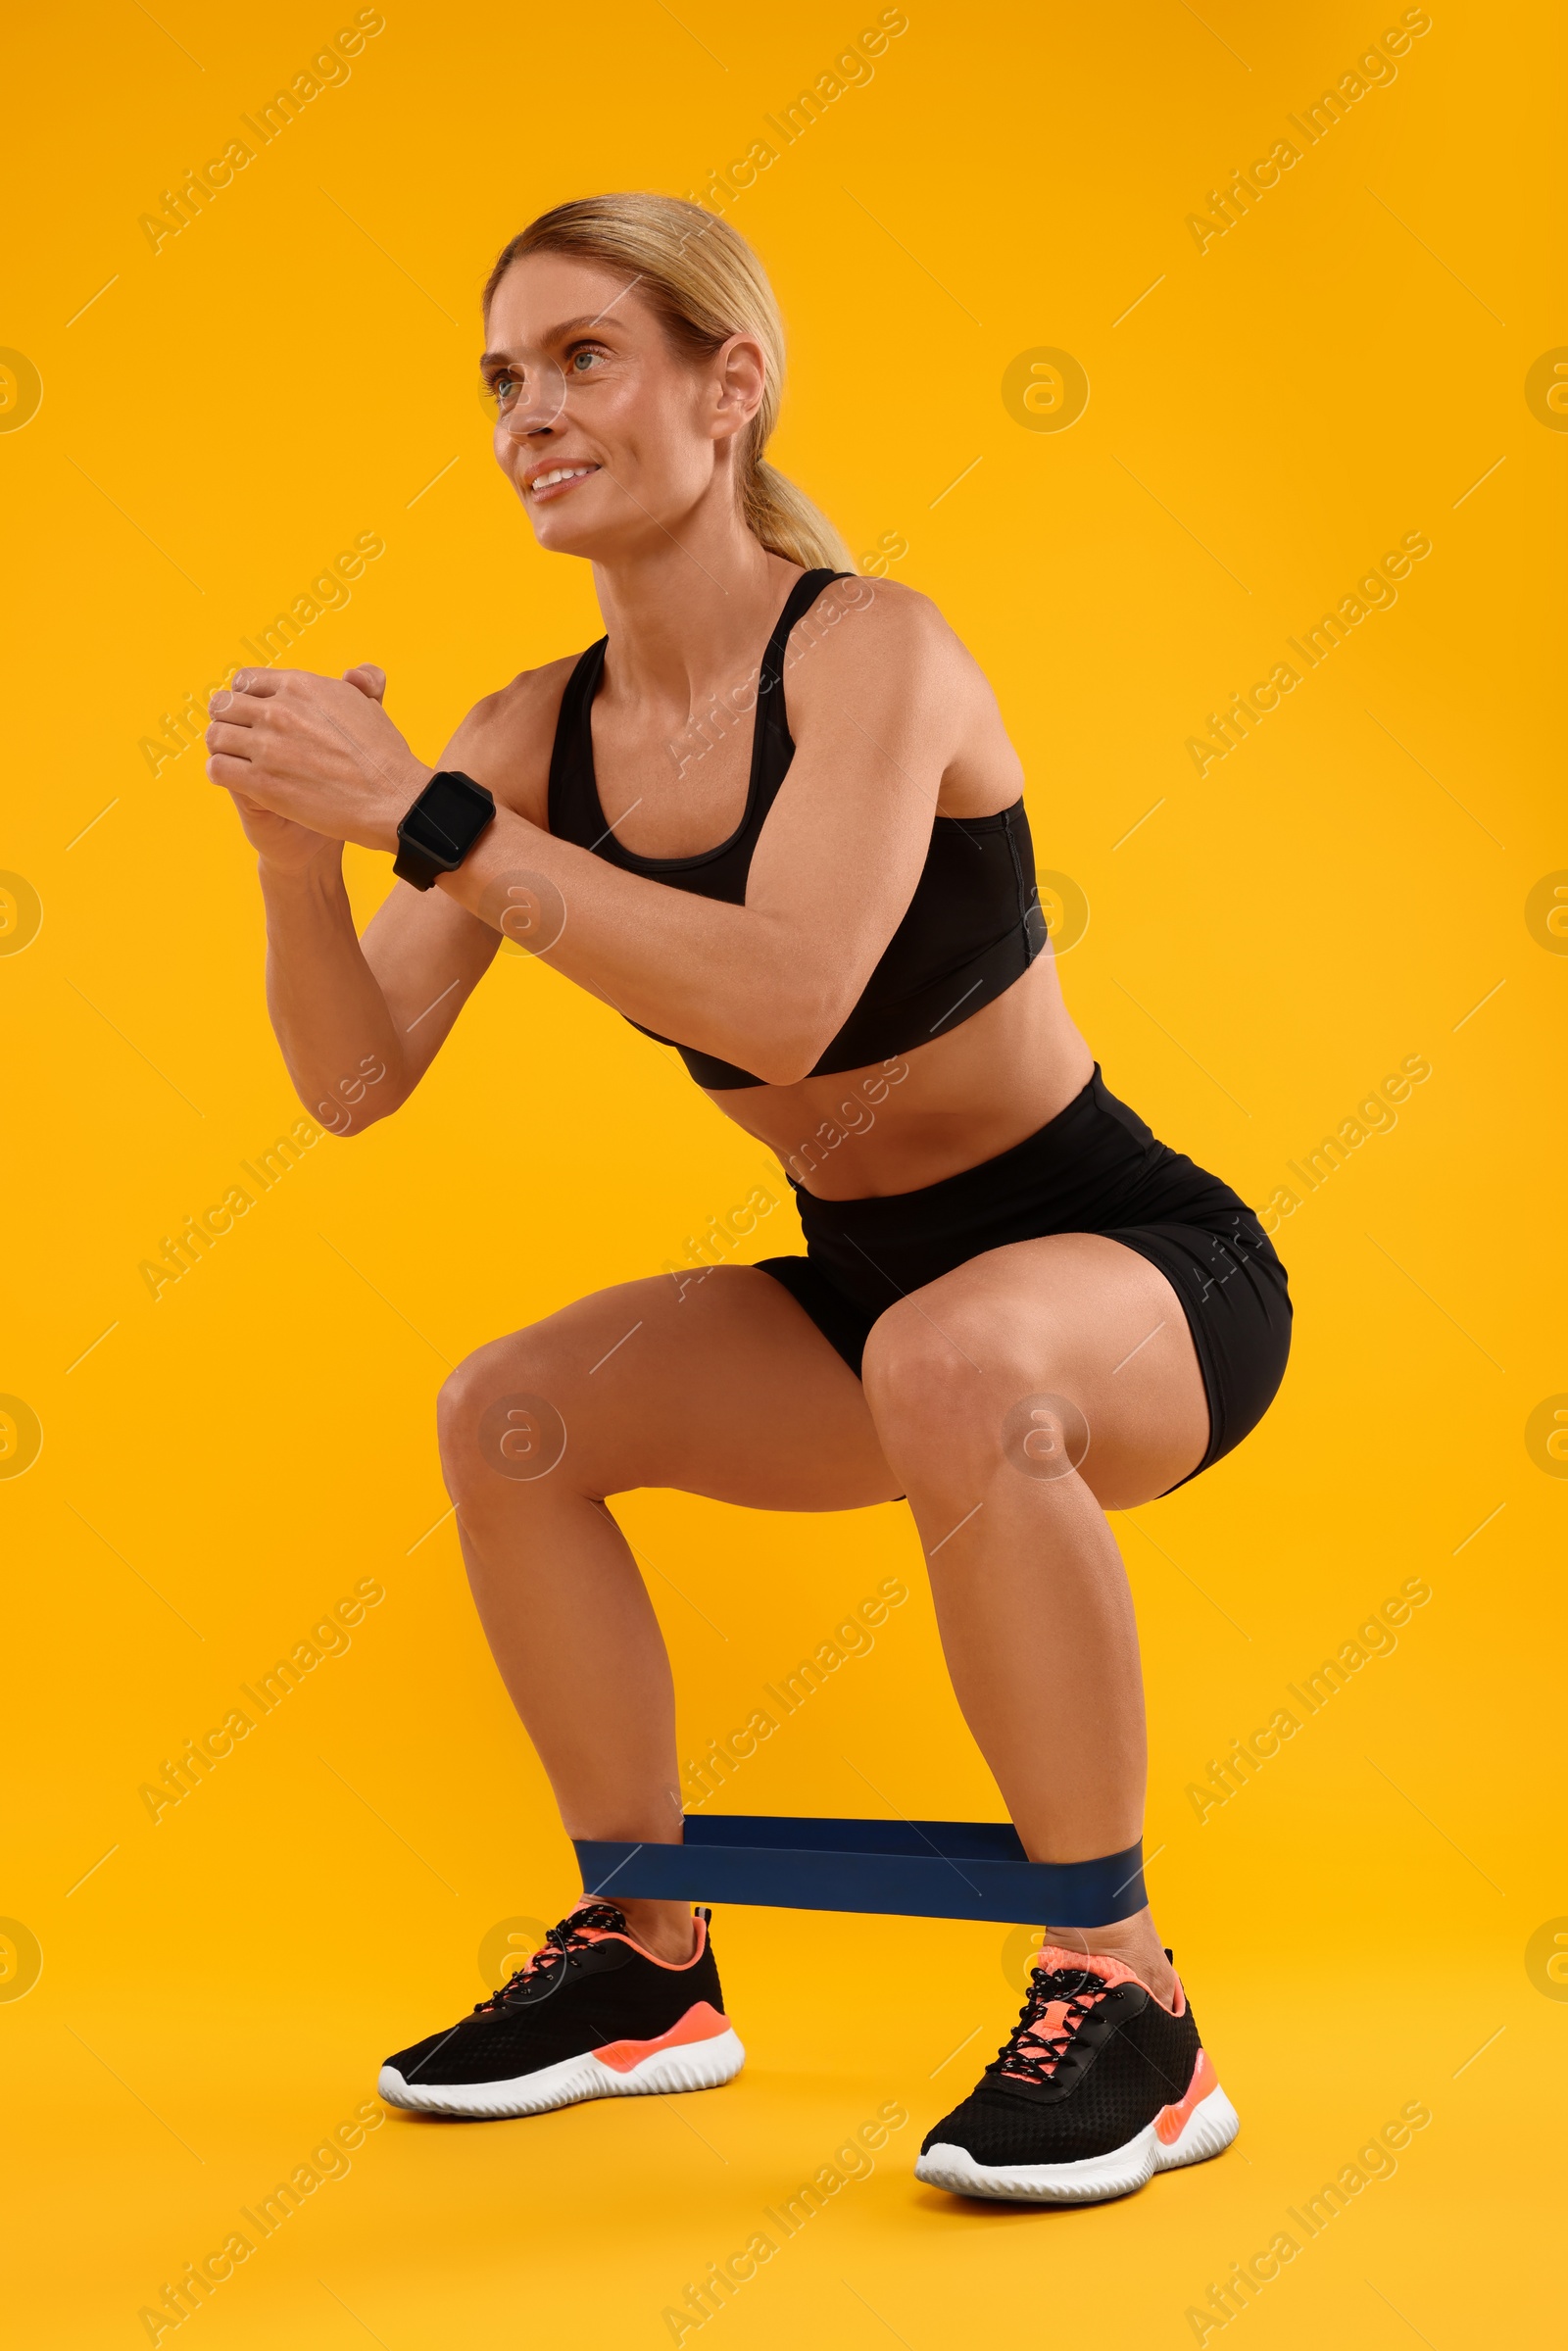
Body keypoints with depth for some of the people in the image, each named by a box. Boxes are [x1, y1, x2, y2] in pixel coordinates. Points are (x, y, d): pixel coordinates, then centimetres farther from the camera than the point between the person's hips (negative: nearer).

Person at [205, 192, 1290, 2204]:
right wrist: (295, 851, -24)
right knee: (508, 1415, -5)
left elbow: (783, 1001, -38)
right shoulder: (538, 735, -3)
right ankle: (650, 1963, 12)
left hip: (1146, 1272, -7)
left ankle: (1125, 2005, -20)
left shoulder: (870, 652, -22)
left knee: (952, 1362, -37)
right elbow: (353, 1081, -6)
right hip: (875, 1300, 7)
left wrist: (422, 815, -35)